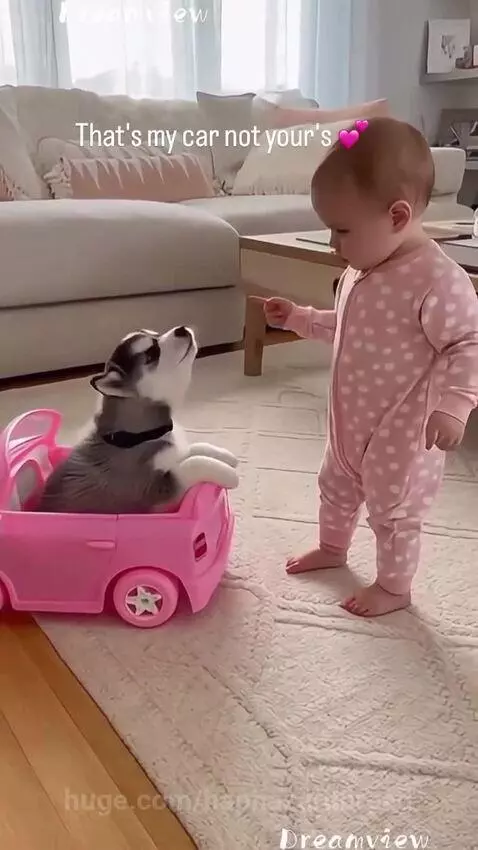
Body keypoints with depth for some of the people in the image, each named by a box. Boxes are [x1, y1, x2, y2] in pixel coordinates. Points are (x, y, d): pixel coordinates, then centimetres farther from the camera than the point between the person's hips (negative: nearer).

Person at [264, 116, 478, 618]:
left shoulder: (438, 280, -27)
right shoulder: (361, 271, 2)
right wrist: (297, 319, 11)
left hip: (403, 432, -9)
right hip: (352, 421, 9)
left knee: (392, 511, 10)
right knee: (336, 486, 26)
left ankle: (394, 587, 33)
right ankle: (332, 548, 52)